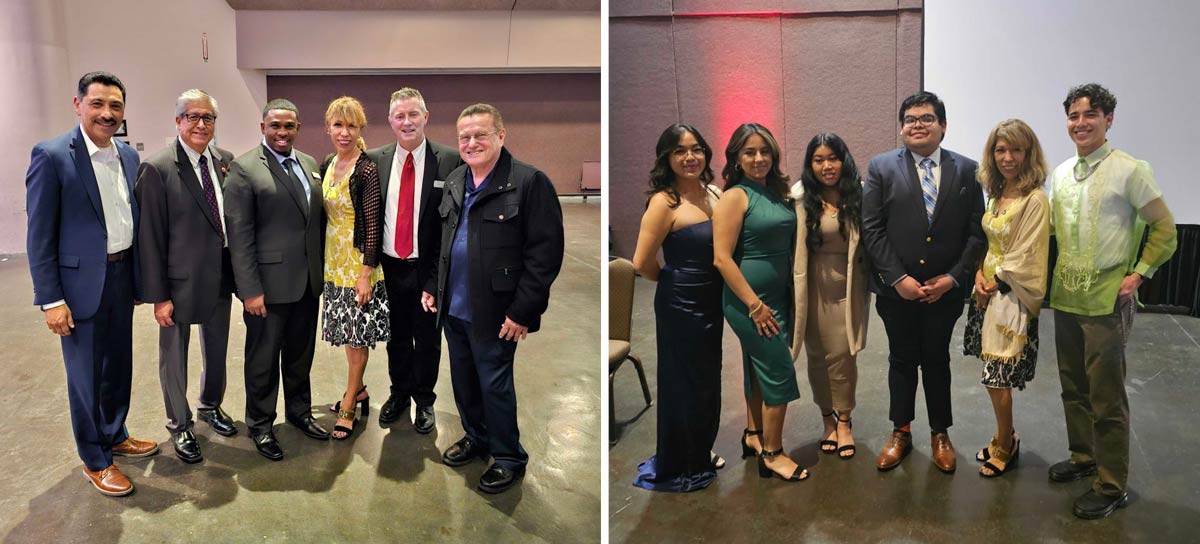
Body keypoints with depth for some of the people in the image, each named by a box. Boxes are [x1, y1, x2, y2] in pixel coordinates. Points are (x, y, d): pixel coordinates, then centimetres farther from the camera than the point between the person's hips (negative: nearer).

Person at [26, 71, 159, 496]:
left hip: (122, 276, 6)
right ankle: (94, 460, 23)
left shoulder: (129, 156, 6)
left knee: (119, 365, 19)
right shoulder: (51, 156, -13)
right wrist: (50, 299, -14)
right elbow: (39, 235, -12)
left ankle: (115, 436, 39)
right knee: (86, 376, 7)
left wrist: (141, 276, 11)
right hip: (81, 282, -6)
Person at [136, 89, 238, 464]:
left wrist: (239, 272, 2)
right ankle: (179, 425, 31)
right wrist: (158, 295, -14)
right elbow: (150, 236, -14)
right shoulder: (158, 169, -15)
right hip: (181, 281, -5)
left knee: (217, 351, 22)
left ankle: (211, 407, 45)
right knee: (174, 357, 12)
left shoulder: (225, 161, 0)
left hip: (221, 277, 5)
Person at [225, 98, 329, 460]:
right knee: (264, 359, 9)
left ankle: (299, 411, 36)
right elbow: (239, 235, -12)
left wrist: (321, 269, 9)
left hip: (308, 281, 5)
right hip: (269, 284, -5)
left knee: (301, 353, 18)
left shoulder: (310, 165, 9)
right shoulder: (244, 168, -9)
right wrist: (251, 290, -16)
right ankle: (260, 424, 26)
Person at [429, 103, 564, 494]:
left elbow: (546, 253, -17)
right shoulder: (455, 182, 9)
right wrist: (431, 284, 15)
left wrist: (522, 311, -18)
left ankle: (509, 459, 21)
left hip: (493, 313, -7)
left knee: (494, 386, 3)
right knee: (463, 380, 19)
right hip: (453, 308, 7)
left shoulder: (529, 183, -15)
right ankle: (476, 439, 40)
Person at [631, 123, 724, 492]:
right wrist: (674, 280, -1)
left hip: (712, 302, 7)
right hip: (681, 306, -7)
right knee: (683, 384, 8)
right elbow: (643, 263, -19)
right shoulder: (665, 202, -18)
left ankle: (700, 454, 43)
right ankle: (679, 469, 28)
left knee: (708, 381, 21)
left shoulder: (713, 194, 3)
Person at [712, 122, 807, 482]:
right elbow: (722, 259, -19)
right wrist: (755, 305, -20)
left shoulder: (776, 192, 8)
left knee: (759, 369, 19)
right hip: (750, 300, -7)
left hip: (778, 296, 7)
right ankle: (772, 455, 10)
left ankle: (754, 435, 35)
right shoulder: (734, 197, -14)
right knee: (780, 374, -3)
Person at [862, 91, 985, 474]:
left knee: (937, 360, 13)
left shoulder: (965, 170, 1)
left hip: (945, 289, 1)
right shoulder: (881, 167, -3)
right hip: (896, 289, 0)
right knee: (902, 360, 13)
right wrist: (897, 278, -13)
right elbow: (871, 229, -7)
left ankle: (940, 434, 29)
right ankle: (901, 432, 29)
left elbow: (976, 231, 0)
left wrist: (953, 277, -10)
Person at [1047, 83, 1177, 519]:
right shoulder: (1060, 173, 7)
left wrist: (1138, 274, -9)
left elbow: (1164, 230, -3)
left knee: (1106, 397, 0)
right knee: (1073, 386, 17)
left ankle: (1112, 486, 13)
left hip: (1107, 300, -6)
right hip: (1065, 297, 6)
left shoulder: (1130, 171, -9)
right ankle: (1083, 456, 35)